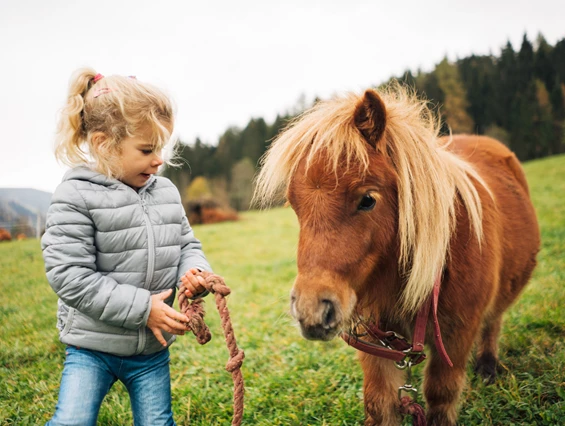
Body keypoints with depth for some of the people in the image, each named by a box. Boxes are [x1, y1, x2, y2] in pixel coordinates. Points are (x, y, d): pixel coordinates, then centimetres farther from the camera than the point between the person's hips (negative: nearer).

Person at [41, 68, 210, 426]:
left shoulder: (166, 191, 1)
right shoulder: (76, 197, -15)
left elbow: (188, 244, 11)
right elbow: (69, 276, -21)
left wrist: (195, 272, -13)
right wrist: (142, 307, -22)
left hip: (153, 348, 5)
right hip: (92, 347, -4)